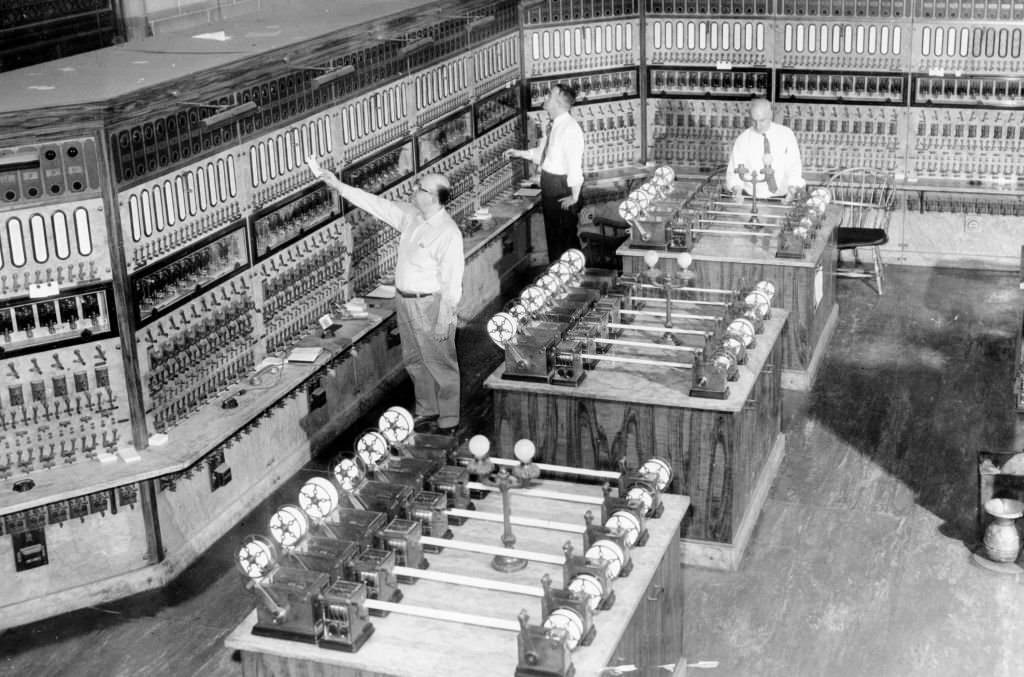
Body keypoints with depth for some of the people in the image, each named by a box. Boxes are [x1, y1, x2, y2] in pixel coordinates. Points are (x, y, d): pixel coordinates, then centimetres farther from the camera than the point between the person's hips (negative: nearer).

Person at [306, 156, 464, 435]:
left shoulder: (448, 234, -23)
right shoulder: (410, 215, 1)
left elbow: (451, 281, -21)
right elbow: (375, 204, 6)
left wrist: (444, 320, -19)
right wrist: (337, 185, 2)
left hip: (430, 304, -9)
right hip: (405, 300, 9)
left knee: (441, 365, 4)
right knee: (415, 362, 20)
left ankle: (449, 423, 16)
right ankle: (427, 412, 36)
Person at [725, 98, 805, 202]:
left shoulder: (786, 134, 1)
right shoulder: (742, 140, 0)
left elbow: (794, 166, 3)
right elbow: (733, 172, 1)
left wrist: (791, 191, -14)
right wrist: (737, 191, -19)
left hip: (781, 198, 0)